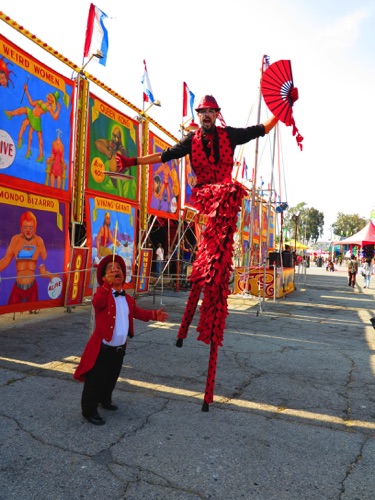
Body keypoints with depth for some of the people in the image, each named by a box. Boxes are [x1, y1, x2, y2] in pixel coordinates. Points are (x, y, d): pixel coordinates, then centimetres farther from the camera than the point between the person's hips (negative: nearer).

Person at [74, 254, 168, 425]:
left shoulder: (128, 299, 4)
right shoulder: (103, 294, -17)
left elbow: (137, 312, 20)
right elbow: (97, 302, -41)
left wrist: (153, 314, 6)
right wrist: (108, 284, -55)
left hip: (120, 349, 7)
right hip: (102, 349, -7)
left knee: (111, 379, 26)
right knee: (95, 381, 8)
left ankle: (105, 399, 51)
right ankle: (89, 410, 29)